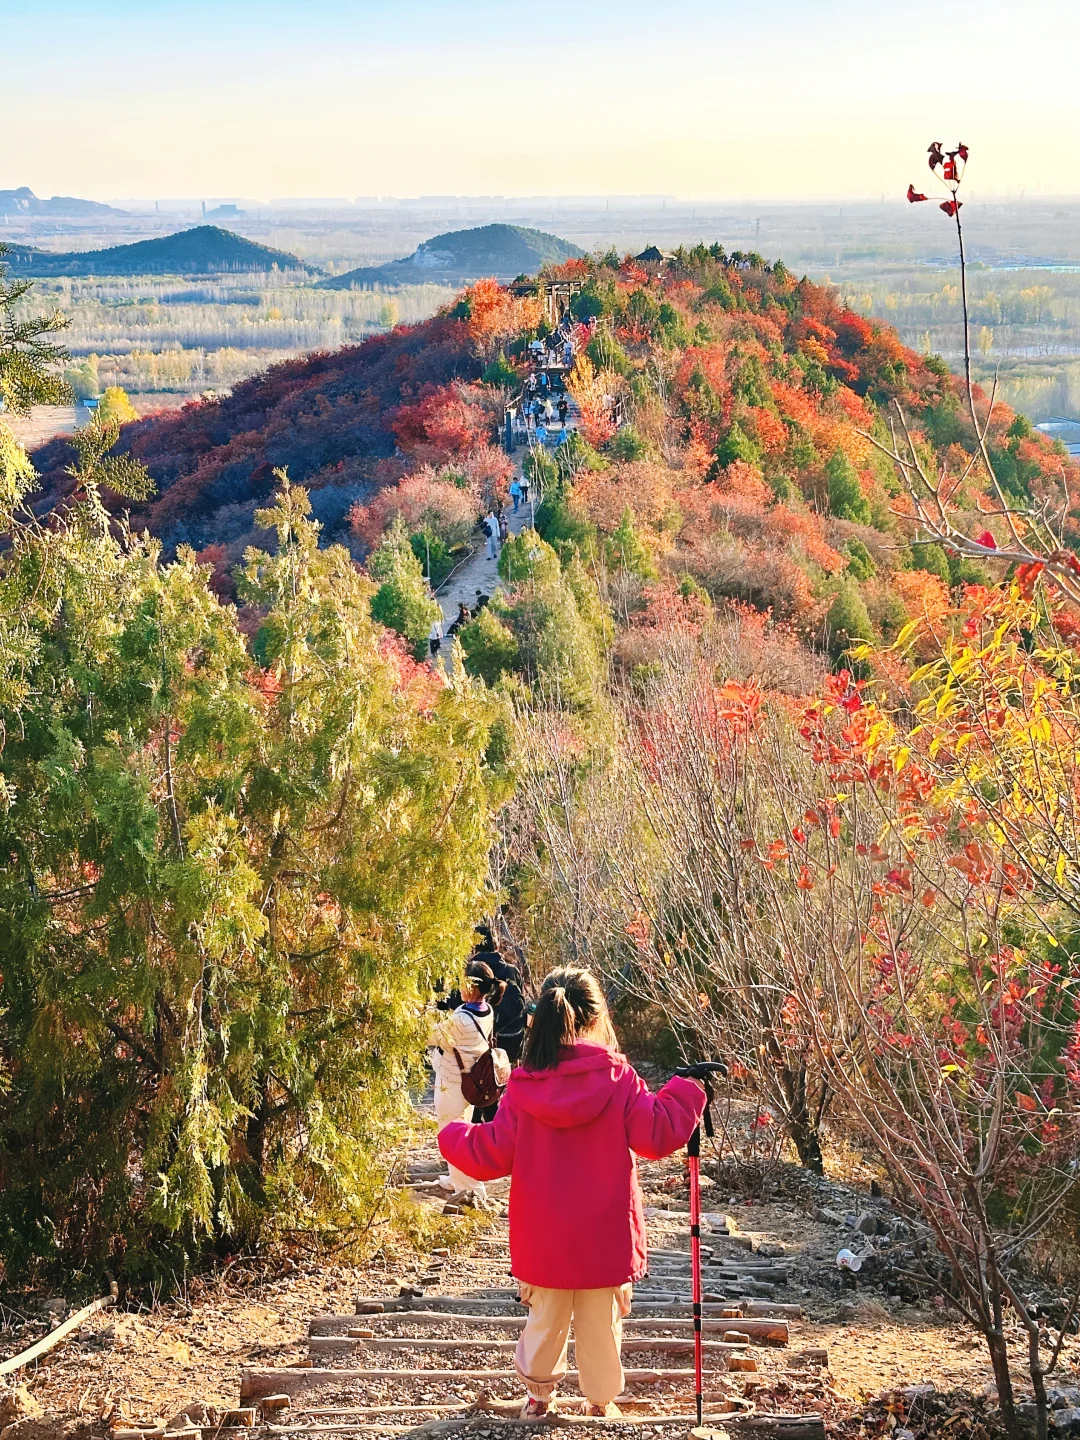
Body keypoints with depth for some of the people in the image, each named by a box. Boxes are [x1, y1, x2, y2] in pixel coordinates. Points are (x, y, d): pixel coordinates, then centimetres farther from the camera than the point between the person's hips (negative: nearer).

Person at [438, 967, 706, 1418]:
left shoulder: (524, 1085, -8)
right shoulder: (617, 1077, -12)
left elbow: (491, 1156, -5)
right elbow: (656, 1136, -12)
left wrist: (454, 1137, 14)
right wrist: (686, 1094, 3)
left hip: (543, 1240, 2)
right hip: (606, 1238, -1)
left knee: (545, 1317, 20)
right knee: (602, 1322, 14)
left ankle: (537, 1392, 34)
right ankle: (601, 1399, 25)